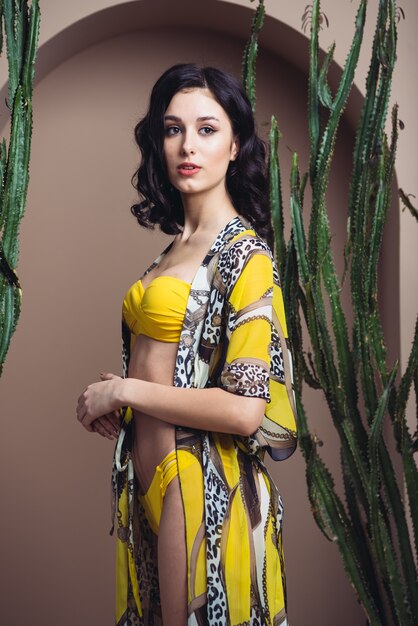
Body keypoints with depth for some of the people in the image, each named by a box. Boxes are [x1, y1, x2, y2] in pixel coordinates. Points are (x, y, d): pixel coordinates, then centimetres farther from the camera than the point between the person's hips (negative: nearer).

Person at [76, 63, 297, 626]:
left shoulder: (246, 255, -15)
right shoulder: (178, 245, 9)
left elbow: (245, 408, -23)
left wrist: (122, 391, -15)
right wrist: (110, 396, -1)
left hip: (204, 489, -8)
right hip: (147, 480, 8)